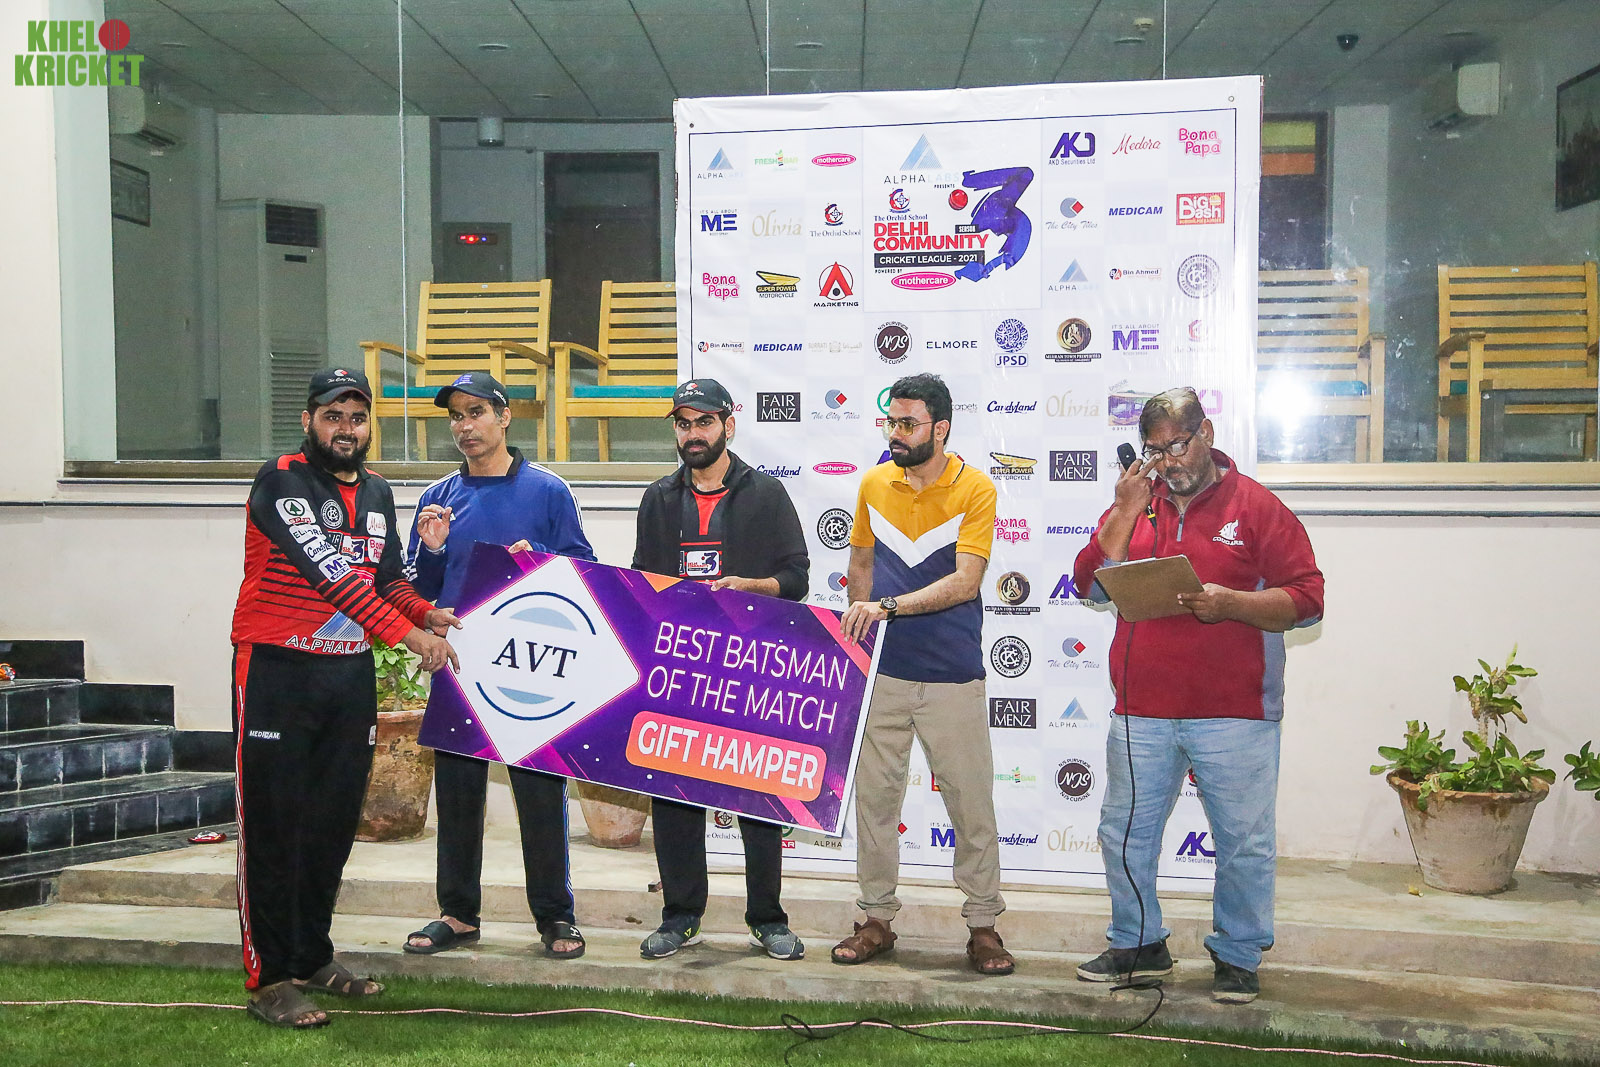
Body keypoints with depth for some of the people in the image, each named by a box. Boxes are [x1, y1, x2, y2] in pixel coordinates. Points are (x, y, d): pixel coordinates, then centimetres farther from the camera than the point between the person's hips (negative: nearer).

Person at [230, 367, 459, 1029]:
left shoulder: (377, 492, 11)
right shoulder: (281, 481, -12)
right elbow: (330, 573, -24)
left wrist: (430, 614, -3)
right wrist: (409, 634, -29)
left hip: (351, 673, 7)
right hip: (277, 672, -7)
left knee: (334, 824, 13)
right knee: (274, 825, -1)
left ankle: (313, 960, 28)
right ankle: (270, 980, 8)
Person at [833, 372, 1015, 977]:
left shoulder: (975, 489, -7)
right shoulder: (874, 483, 6)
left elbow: (965, 581, -16)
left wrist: (888, 606, -23)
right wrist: (862, 631, 6)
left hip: (952, 676, -3)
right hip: (882, 671, 3)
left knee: (972, 803, 5)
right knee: (874, 797, 8)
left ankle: (983, 927, 19)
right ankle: (877, 920, 22)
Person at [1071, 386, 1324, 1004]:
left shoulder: (1255, 505, 0)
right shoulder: (1134, 503, 11)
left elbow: (1306, 600, -4)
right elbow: (1091, 585, 2)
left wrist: (1231, 603, -19)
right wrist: (1125, 513, -6)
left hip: (1234, 711, -3)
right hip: (1141, 708, 4)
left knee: (1244, 842, 5)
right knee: (1124, 832, 11)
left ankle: (1237, 957, 23)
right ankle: (1138, 946, 29)